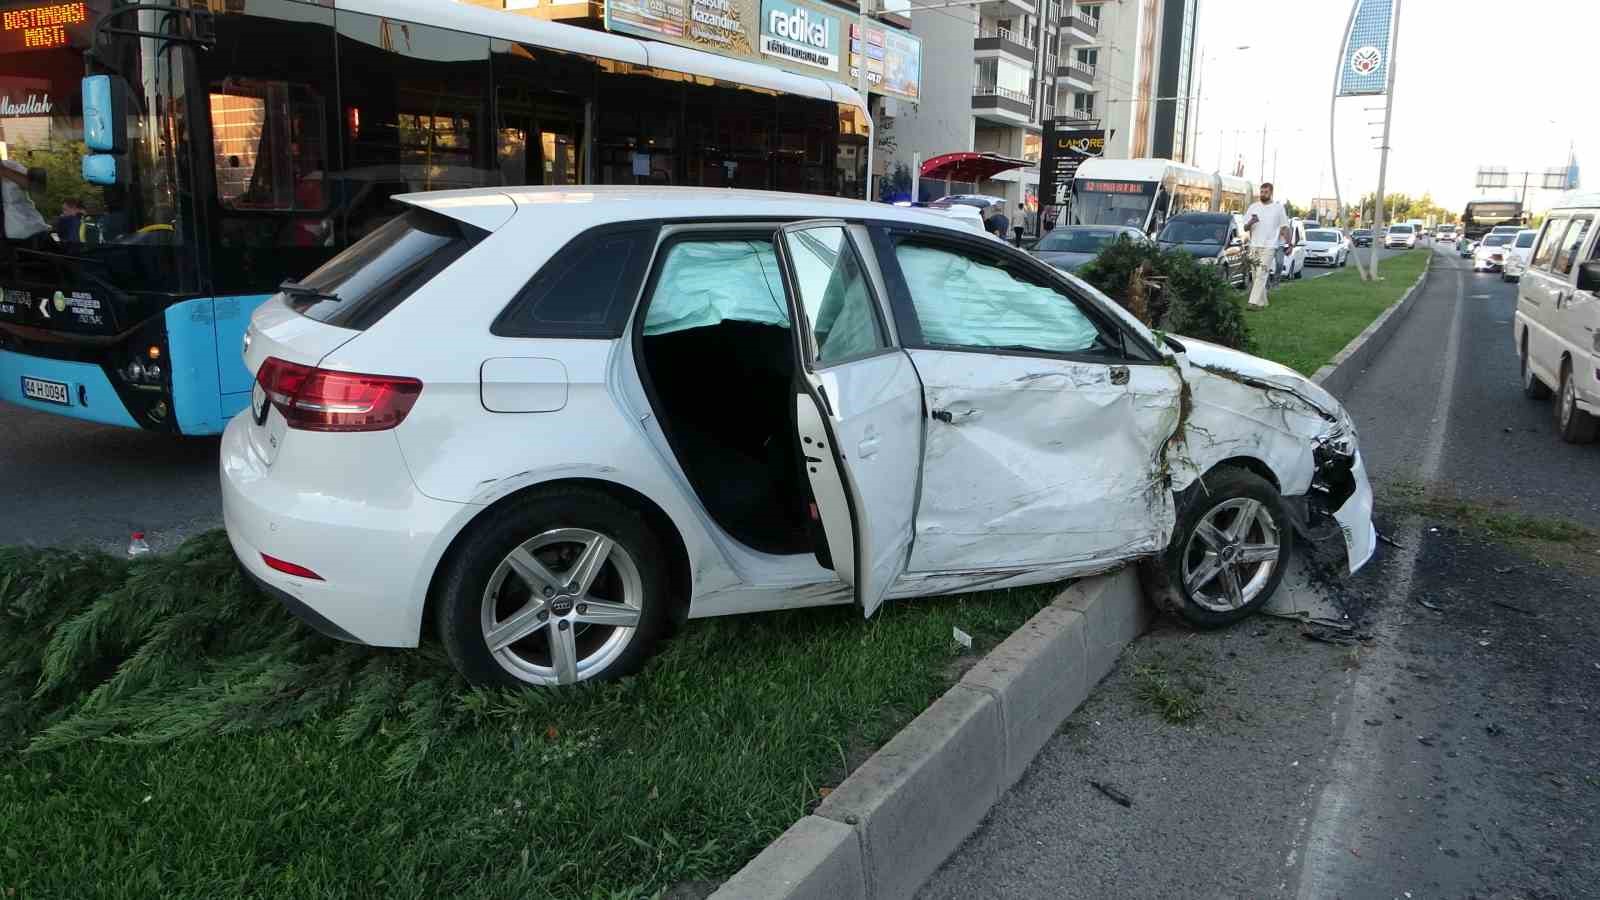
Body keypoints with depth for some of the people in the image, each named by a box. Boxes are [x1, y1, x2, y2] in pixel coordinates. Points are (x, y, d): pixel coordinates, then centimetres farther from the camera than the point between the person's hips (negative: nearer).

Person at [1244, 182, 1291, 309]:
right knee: (1257, 276, 7)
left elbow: (1285, 228, 9)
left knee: (1261, 275, -15)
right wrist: (1251, 222, -13)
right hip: (1254, 246, 4)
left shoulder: (1278, 207, 5)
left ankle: (1254, 302, -22)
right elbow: (1245, 228, 9)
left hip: (1269, 246, -4)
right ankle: (1262, 302, 18)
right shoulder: (1253, 207, 11)